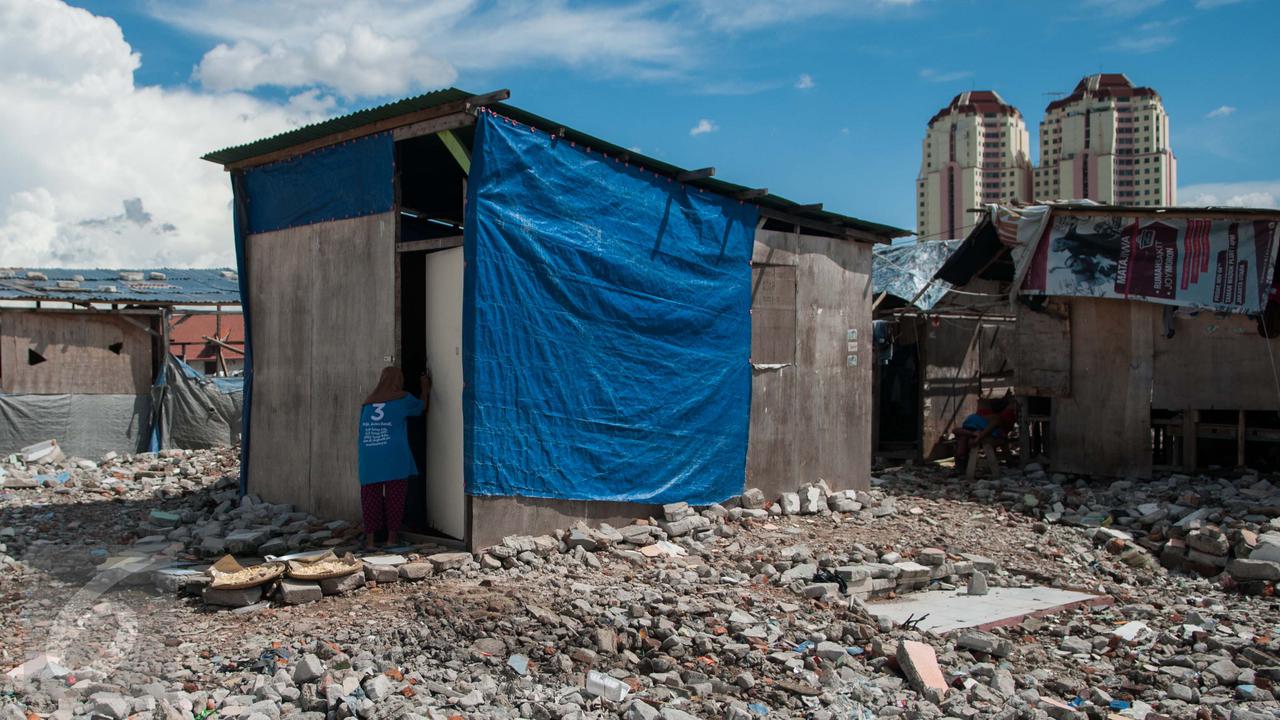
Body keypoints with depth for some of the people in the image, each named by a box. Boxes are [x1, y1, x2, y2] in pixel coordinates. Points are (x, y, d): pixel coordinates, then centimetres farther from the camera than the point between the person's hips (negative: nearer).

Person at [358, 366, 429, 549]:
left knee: (370, 498, 5)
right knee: (394, 497, 6)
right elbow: (422, 407, 24)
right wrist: (426, 388, 39)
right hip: (394, 457, -3)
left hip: (369, 459, 3)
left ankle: (369, 540, 4)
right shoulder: (402, 399, 6)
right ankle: (392, 537, 9)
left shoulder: (368, 401, 14)